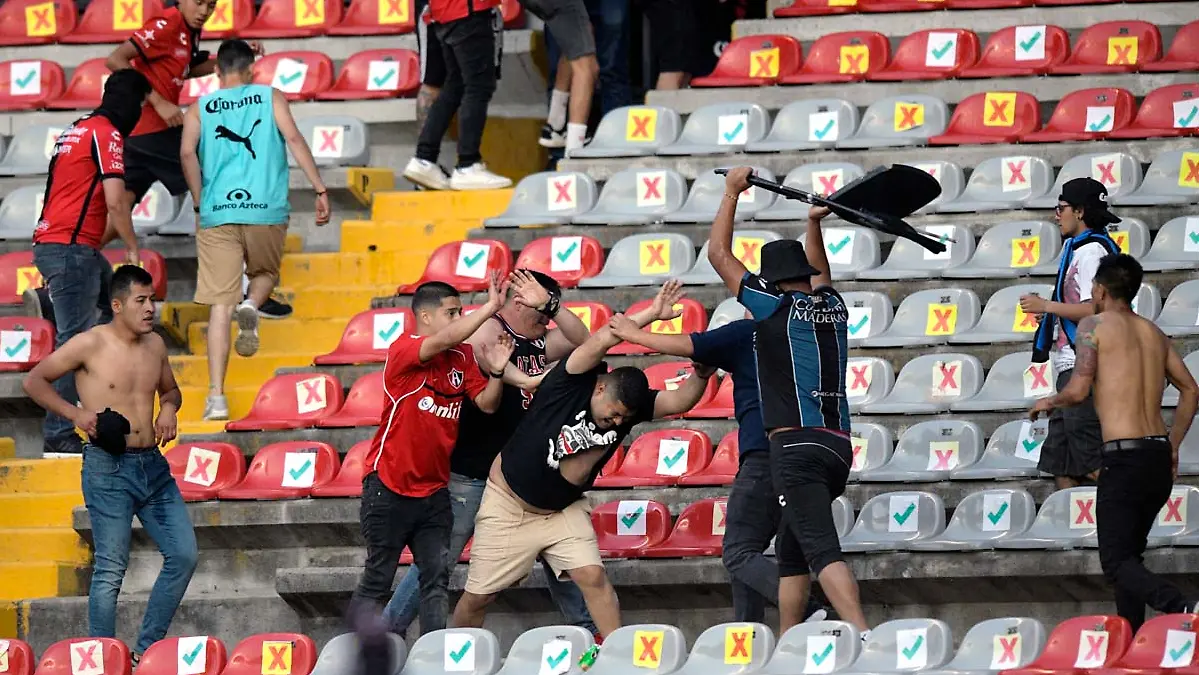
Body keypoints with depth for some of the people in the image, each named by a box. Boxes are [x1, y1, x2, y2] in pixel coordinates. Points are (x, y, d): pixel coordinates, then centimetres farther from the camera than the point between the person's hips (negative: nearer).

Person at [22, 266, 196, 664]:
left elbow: (170, 389, 28)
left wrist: (169, 408, 5)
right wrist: (76, 414, -13)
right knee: (111, 569, -6)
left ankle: (147, 649, 15)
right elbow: (34, 381, -2)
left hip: (153, 466, 7)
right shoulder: (91, 344, -7)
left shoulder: (155, 345, 10)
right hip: (108, 469, -7)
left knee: (184, 555, 4)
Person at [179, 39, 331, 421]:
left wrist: (199, 203, 5)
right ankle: (252, 306, -9)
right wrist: (320, 190, -4)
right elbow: (294, 139, -3)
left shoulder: (200, 109, 12)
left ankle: (216, 397, -7)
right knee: (265, 273, 28)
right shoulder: (271, 98, 11)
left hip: (217, 214, 0)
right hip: (266, 210, 0)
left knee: (220, 306, 1)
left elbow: (187, 153, -3)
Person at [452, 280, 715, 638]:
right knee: (478, 596, 3)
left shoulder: (630, 406, -10)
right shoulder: (572, 383, -23)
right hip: (508, 507, -4)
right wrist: (651, 314, -45)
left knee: (593, 577, -15)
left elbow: (680, 400, -20)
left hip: (564, 510, 4)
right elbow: (602, 340, -38)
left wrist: (701, 374, -40)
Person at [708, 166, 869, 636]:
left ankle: (865, 643, -35)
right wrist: (814, 224, 47)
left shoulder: (776, 307, -1)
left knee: (822, 550, -19)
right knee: (790, 549, 19)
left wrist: (732, 192, 17)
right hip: (839, 445, 7)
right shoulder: (833, 308, 15)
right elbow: (818, 275, 42)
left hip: (796, 445, -7)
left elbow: (719, 254, 7)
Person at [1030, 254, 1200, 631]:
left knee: (1117, 563, -8)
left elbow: (1078, 391, -12)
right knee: (1129, 553, 20)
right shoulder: (1153, 333, 17)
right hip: (1159, 457, 7)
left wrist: (1049, 403, 9)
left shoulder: (1095, 325, -3)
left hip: (1123, 458, -7)